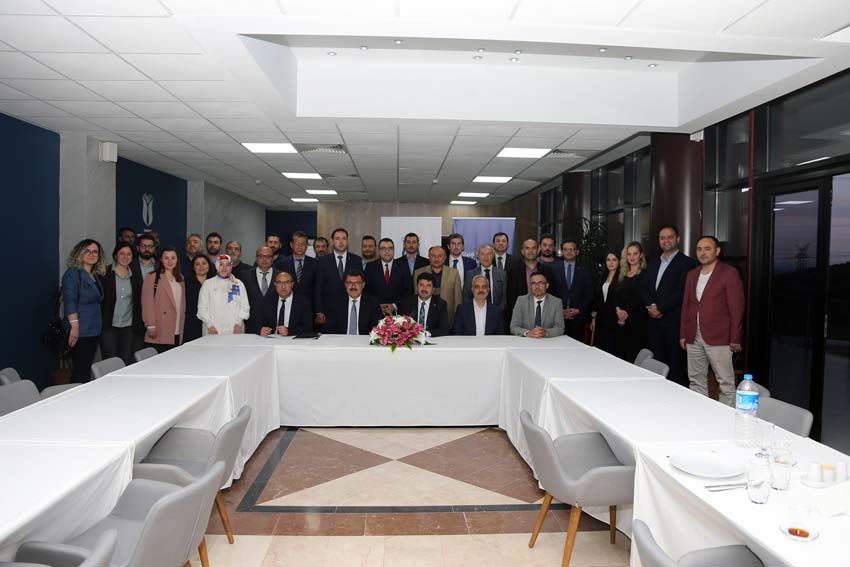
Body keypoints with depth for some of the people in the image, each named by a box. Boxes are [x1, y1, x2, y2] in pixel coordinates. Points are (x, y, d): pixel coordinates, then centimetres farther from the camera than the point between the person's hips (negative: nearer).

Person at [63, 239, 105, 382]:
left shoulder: (96, 275, 14)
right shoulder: (73, 273, -8)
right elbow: (70, 302, -16)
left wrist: (99, 326, 15)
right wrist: (74, 327, -22)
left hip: (94, 331, 7)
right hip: (80, 331, -7)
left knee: (87, 370, 11)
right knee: (80, 372, -6)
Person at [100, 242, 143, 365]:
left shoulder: (136, 275, 9)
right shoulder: (105, 273, -1)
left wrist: (139, 324, 7)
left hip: (129, 326, 3)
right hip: (109, 326, -3)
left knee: (127, 362, 4)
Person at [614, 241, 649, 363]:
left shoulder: (645, 275, -2)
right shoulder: (623, 275, 16)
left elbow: (641, 298, -11)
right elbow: (617, 296, 10)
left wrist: (627, 312, -14)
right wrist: (618, 310, -9)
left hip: (637, 321, -6)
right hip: (622, 322, 6)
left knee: (635, 357, -6)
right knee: (621, 355, 7)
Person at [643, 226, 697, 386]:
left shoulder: (687, 262, -2)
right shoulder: (653, 263, 19)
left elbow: (682, 291, -12)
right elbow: (645, 289, 13)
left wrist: (660, 308, -13)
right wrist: (651, 306, -6)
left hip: (674, 321, -6)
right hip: (654, 321, 6)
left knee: (676, 364, -3)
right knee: (658, 363, 7)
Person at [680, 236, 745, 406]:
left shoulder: (729, 273, -4)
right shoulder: (692, 274, 14)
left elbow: (736, 307, -7)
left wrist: (735, 339, -10)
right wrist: (683, 334, 13)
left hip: (718, 338, -6)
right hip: (693, 338, 6)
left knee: (726, 383, -1)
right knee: (696, 381, 11)